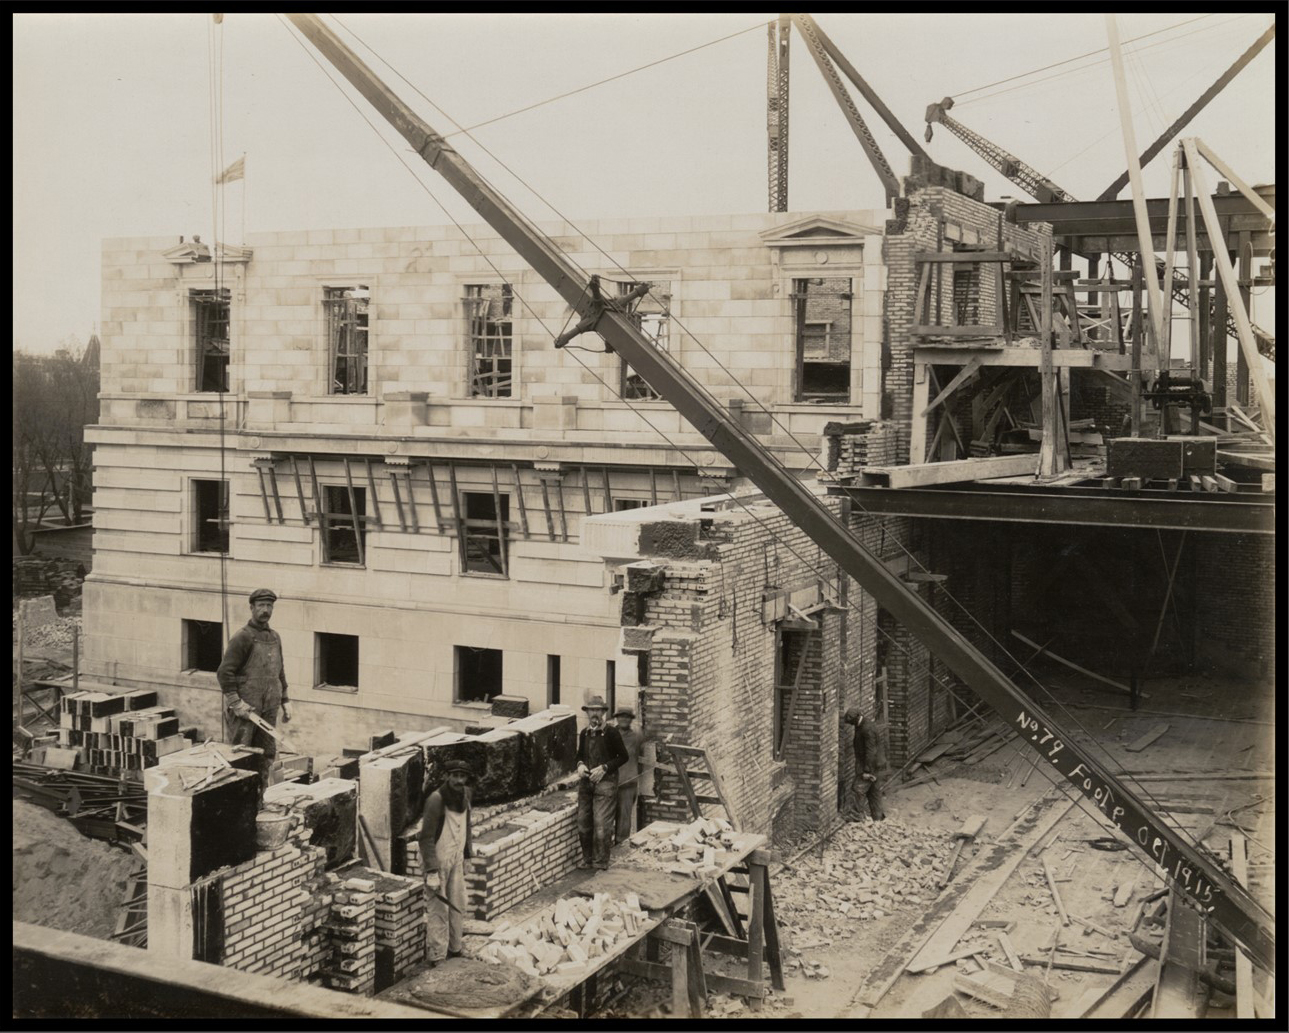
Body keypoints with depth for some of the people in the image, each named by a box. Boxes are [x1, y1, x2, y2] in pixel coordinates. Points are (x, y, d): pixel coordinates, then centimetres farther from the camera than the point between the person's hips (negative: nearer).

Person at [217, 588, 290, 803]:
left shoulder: (275, 638, 13)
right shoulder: (242, 637, -9)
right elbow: (224, 671, -13)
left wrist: (284, 701, 16)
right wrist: (235, 702, -18)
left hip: (269, 708, 7)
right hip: (246, 708, -7)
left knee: (267, 753, 11)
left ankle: (259, 798, 21)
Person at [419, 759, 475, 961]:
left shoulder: (465, 793, 1)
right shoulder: (436, 799, -22)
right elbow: (426, 837, -21)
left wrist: (466, 854, 15)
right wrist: (431, 869, -24)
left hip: (456, 858, 7)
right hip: (437, 859, -7)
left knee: (458, 907, 14)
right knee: (439, 910, 0)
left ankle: (455, 951, 29)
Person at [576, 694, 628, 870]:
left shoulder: (611, 732, -7)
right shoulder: (584, 733, 10)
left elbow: (623, 756, -4)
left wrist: (604, 768, -12)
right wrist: (580, 765, 1)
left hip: (605, 782, -5)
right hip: (586, 782, 6)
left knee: (601, 824, -8)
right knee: (583, 823, 7)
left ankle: (601, 862, 5)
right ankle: (587, 859, 21)